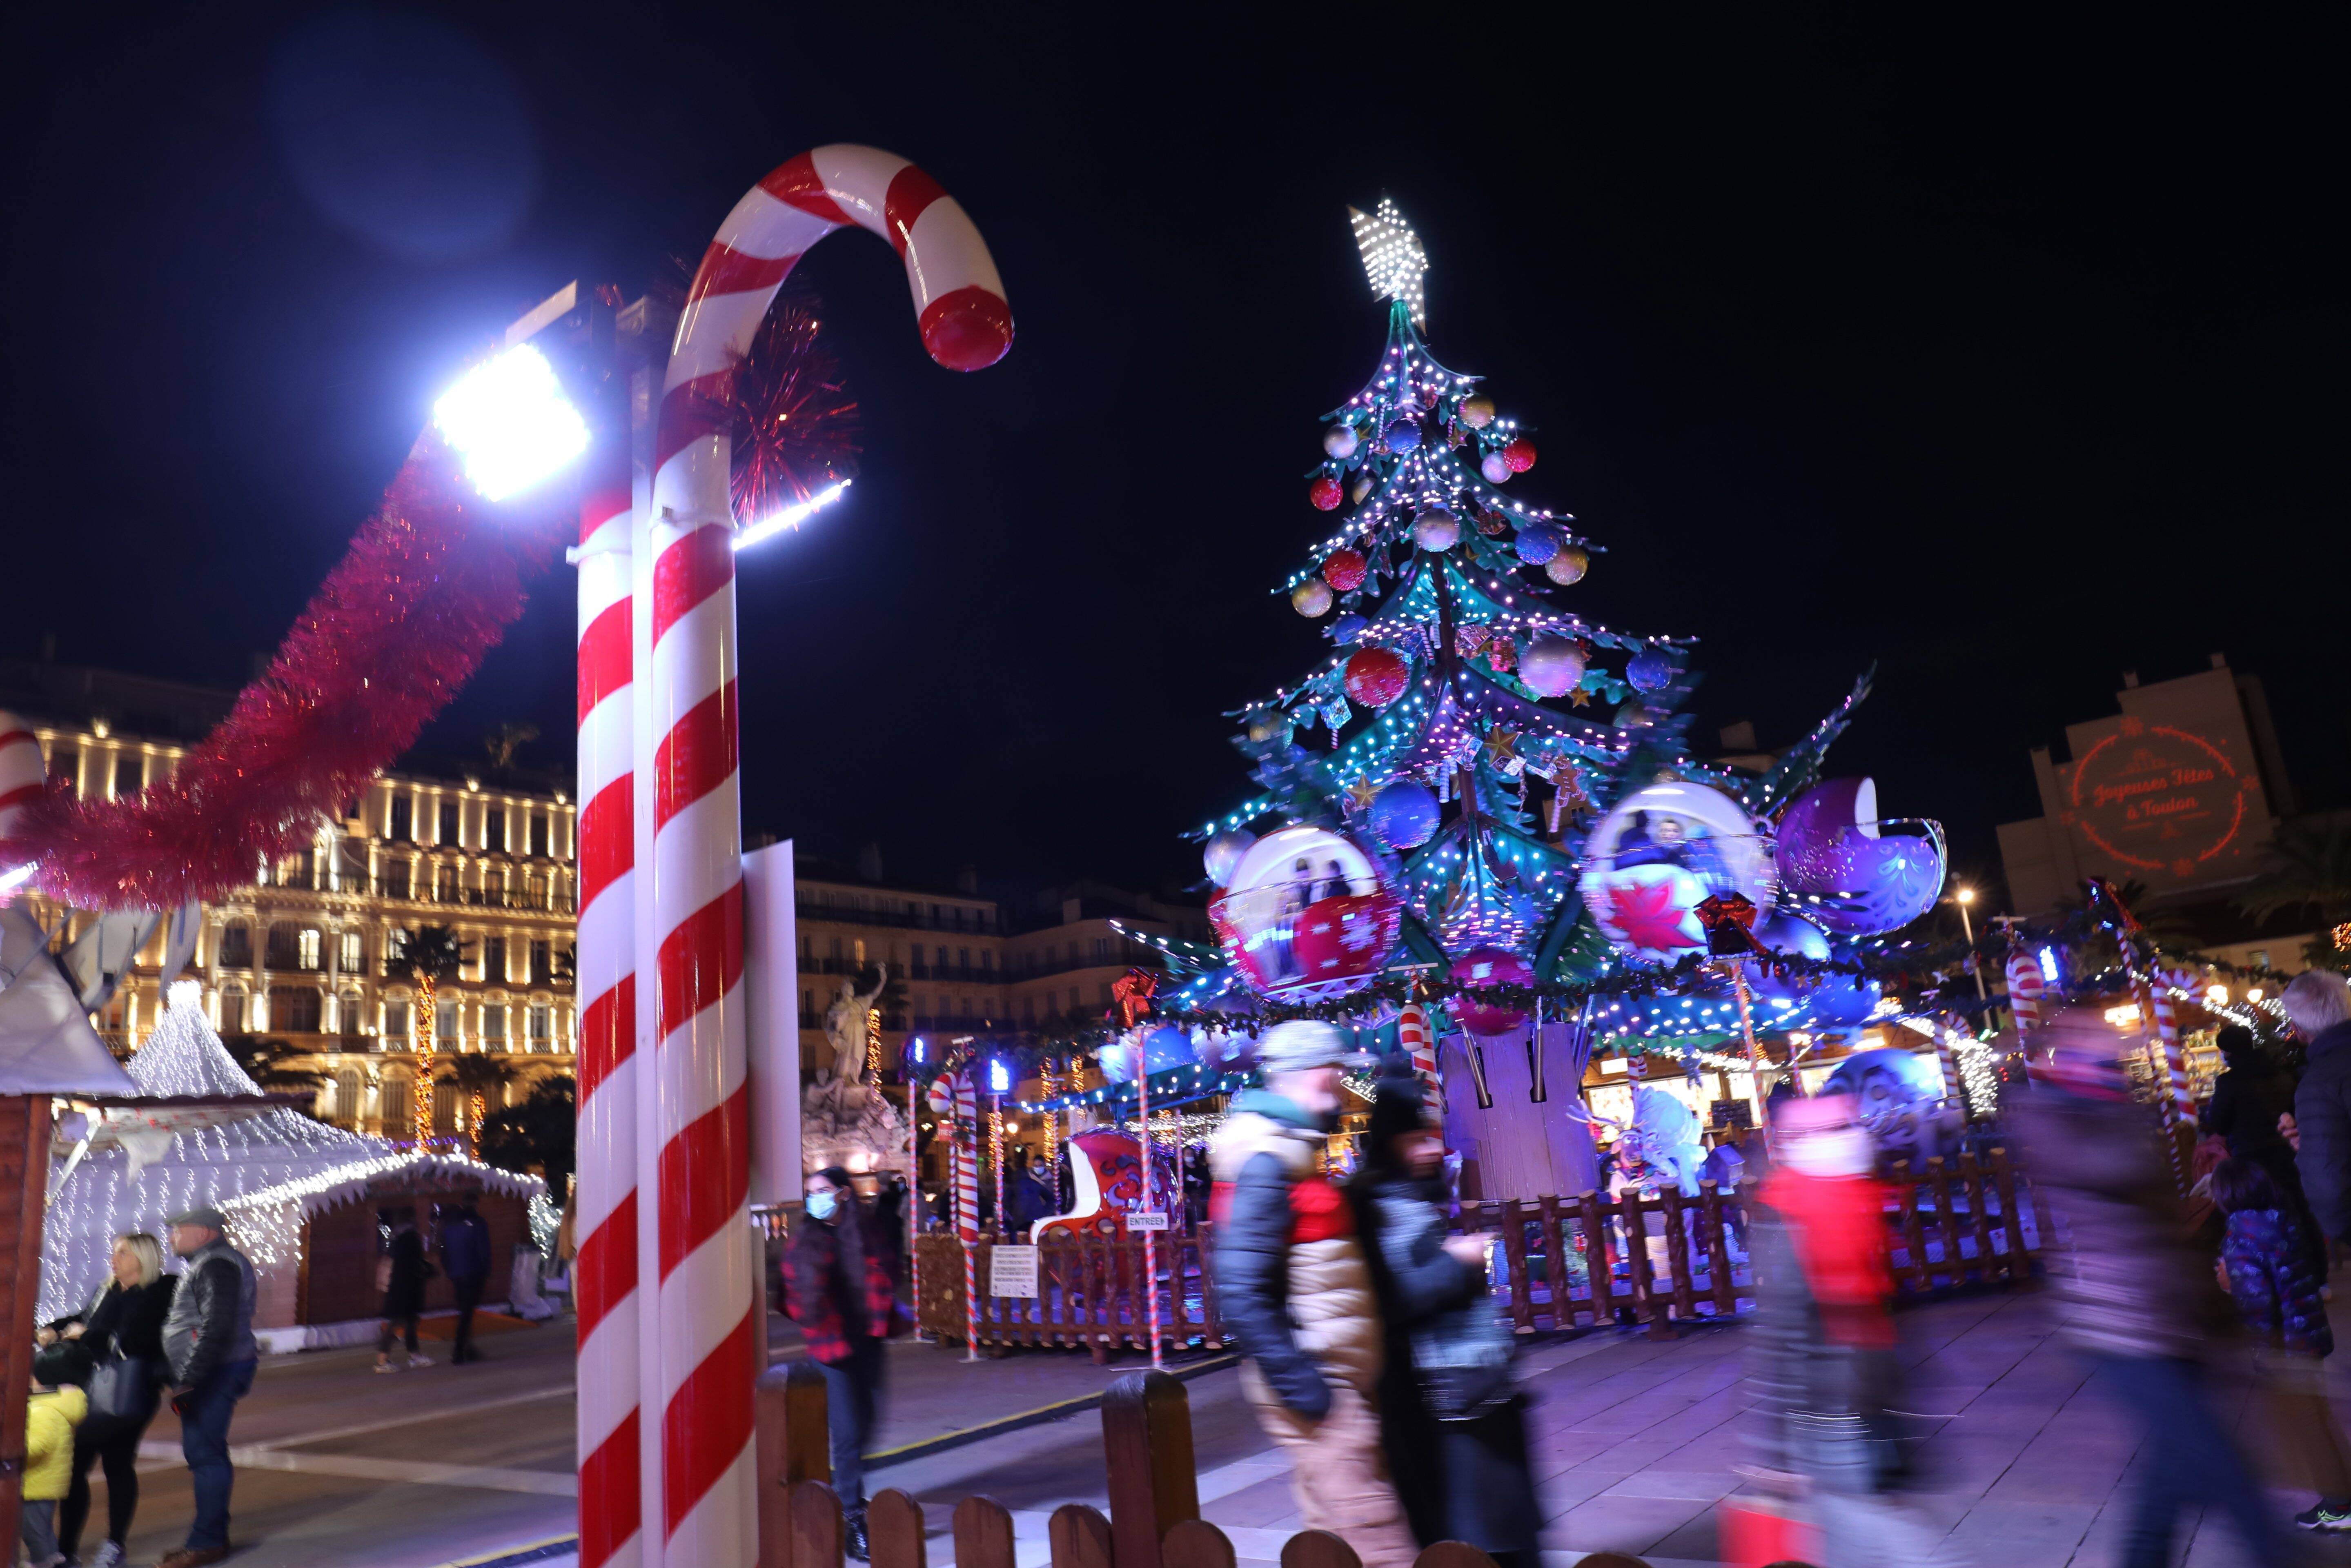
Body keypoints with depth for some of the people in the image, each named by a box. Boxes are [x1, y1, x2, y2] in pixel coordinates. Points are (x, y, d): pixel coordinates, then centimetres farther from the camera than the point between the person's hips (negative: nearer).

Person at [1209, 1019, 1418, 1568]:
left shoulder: (1297, 1153, 16)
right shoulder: (1267, 1161, -17)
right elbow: (1243, 1293, -23)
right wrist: (1302, 1387, -22)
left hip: (1340, 1382, 10)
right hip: (1317, 1385, -10)